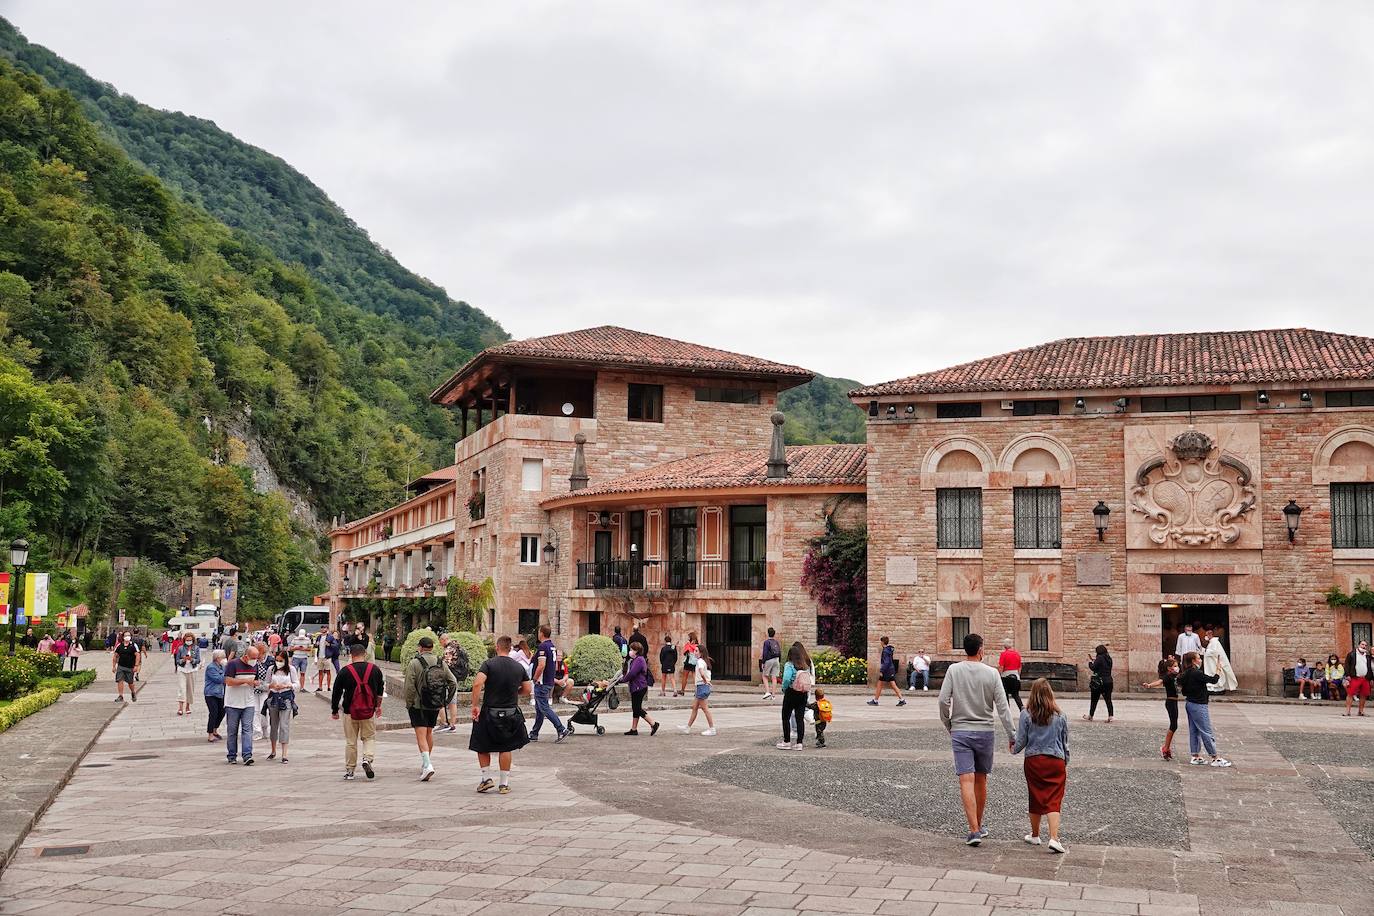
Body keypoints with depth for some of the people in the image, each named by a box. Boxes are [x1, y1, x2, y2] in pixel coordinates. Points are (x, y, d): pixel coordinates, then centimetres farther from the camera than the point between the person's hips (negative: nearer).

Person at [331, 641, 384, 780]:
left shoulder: (345, 671, -7)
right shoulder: (375, 669, 1)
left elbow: (336, 693, -1)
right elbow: (380, 690, 14)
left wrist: (334, 711, 11)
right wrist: (378, 706, 28)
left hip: (350, 712, -1)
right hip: (369, 711, 1)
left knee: (350, 742, 9)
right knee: (370, 738, 13)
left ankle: (349, 771, 13)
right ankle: (367, 759, -12)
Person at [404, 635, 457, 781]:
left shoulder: (414, 663, -10)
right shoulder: (441, 663, 6)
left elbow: (409, 686, -14)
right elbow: (453, 683, 4)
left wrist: (408, 704, -4)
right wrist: (446, 701, 11)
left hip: (418, 705, -5)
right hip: (435, 706, 5)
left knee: (421, 735, -6)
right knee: (429, 733, 19)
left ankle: (427, 765, -20)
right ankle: (425, 763, 30)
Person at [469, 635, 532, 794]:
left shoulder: (489, 664, -8)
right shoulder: (519, 667, 3)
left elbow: (478, 683, -21)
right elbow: (528, 689, 6)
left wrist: (475, 705, -15)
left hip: (490, 712, -3)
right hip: (511, 713, 3)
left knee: (482, 747, 14)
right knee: (506, 748, 12)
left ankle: (487, 778, 9)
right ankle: (504, 784, 13)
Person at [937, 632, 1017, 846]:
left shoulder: (954, 670, -3)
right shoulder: (991, 673, -3)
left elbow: (943, 700, -8)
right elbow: (1002, 706, -5)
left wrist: (948, 724, 8)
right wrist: (1012, 734, -1)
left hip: (960, 731, -1)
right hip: (985, 731, 1)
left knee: (967, 781, -6)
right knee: (981, 780, 15)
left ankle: (974, 831, -15)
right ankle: (978, 826, 27)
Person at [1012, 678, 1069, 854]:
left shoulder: (1026, 714, -7)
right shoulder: (1060, 716, -1)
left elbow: (1021, 741, -3)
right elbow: (1065, 743, 8)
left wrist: (1013, 749, 19)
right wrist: (1065, 764, 20)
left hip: (1033, 761, 0)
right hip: (1056, 762, 0)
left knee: (1036, 799, 14)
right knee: (1053, 801, -2)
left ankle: (1035, 835, 28)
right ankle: (1054, 838, -15)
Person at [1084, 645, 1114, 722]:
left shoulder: (1099, 658, -12)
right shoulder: (1108, 658, 9)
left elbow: (1093, 668, -14)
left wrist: (1090, 662, 3)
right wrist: (1095, 660, 20)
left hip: (1100, 681, -6)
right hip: (1109, 680, 6)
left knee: (1094, 699, 7)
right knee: (1108, 699, 4)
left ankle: (1090, 716, 17)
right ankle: (1110, 717, -7)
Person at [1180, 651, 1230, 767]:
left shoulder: (1187, 673, 8)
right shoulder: (1196, 673, -19)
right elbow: (1213, 680, -19)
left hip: (1189, 704, 9)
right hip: (1198, 705, -9)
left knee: (1194, 731, 12)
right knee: (1207, 732, -4)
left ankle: (1196, 757, 16)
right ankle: (1216, 758, 1)